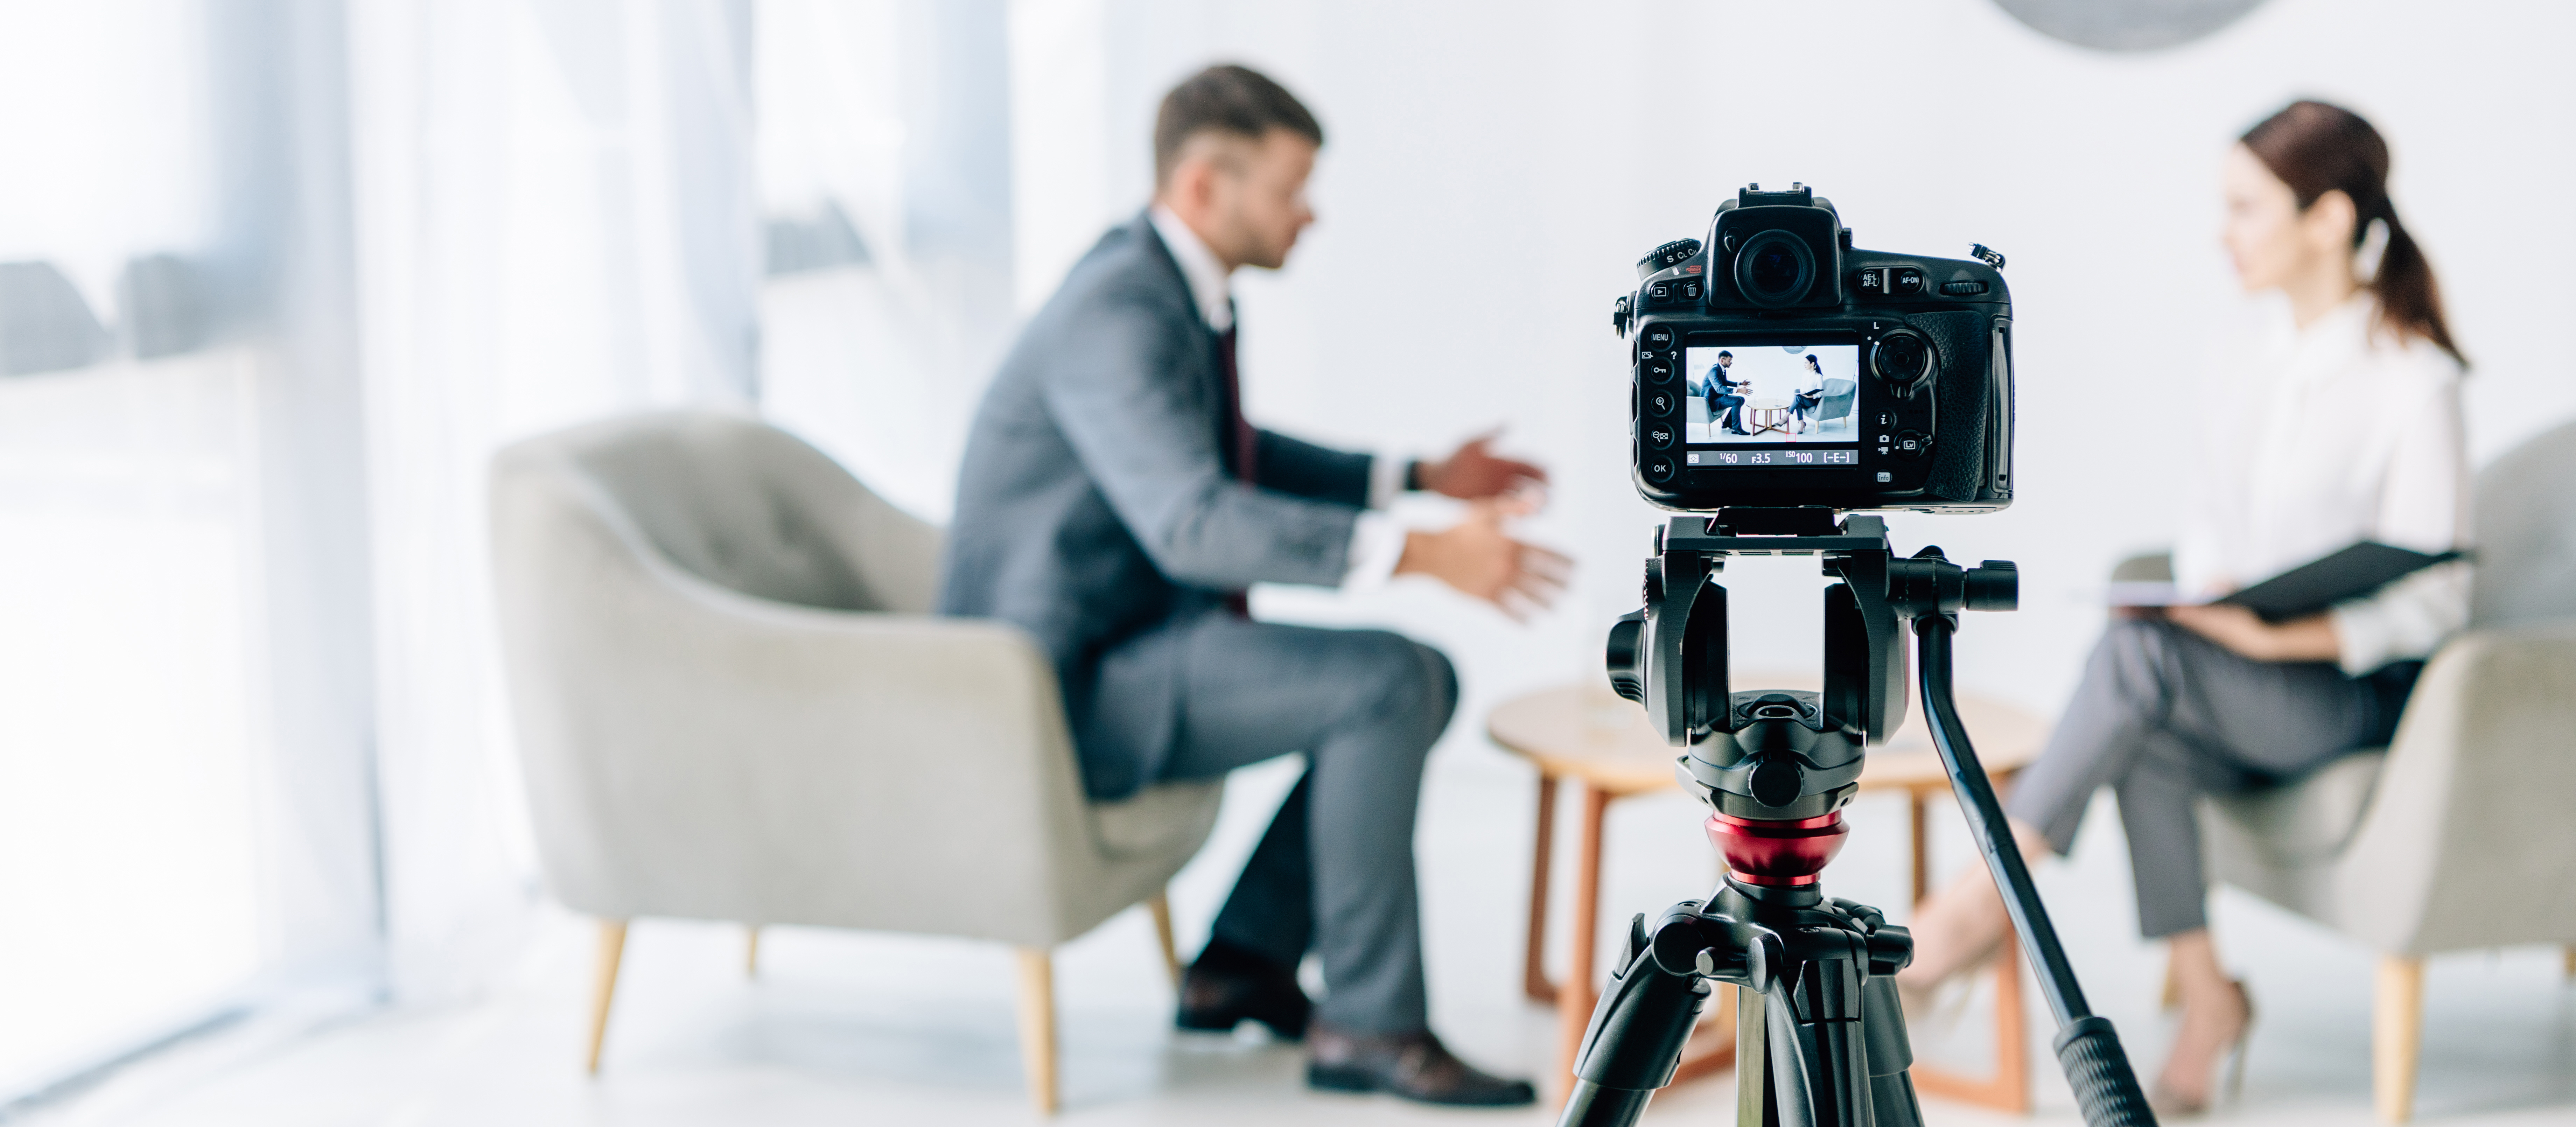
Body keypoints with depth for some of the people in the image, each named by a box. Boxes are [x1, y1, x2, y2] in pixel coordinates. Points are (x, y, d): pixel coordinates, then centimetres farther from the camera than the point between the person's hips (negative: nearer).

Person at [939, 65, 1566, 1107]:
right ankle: (1366, 1020, -11)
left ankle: (1245, 960, 11)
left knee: (1423, 682, 9)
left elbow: (1225, 457, 26)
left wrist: (1419, 479, 18)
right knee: (1385, 684, -21)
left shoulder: (1166, 283, 8)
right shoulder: (1119, 315, -23)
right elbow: (1194, 523, -36)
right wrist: (1421, 556, -42)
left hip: (1127, 643, 10)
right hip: (1069, 688, -10)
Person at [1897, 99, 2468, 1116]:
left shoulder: (2413, 381, -11)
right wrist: (2201, 592, -7)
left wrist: (2281, 636, -27)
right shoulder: (2259, 363, 11)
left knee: (2141, 653, -31)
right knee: (2145, 742, -28)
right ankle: (2204, 995, -16)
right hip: (2239, 675, 6)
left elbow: (2430, 604, -13)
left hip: (2360, 690, -6)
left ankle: (1987, 897, -22)